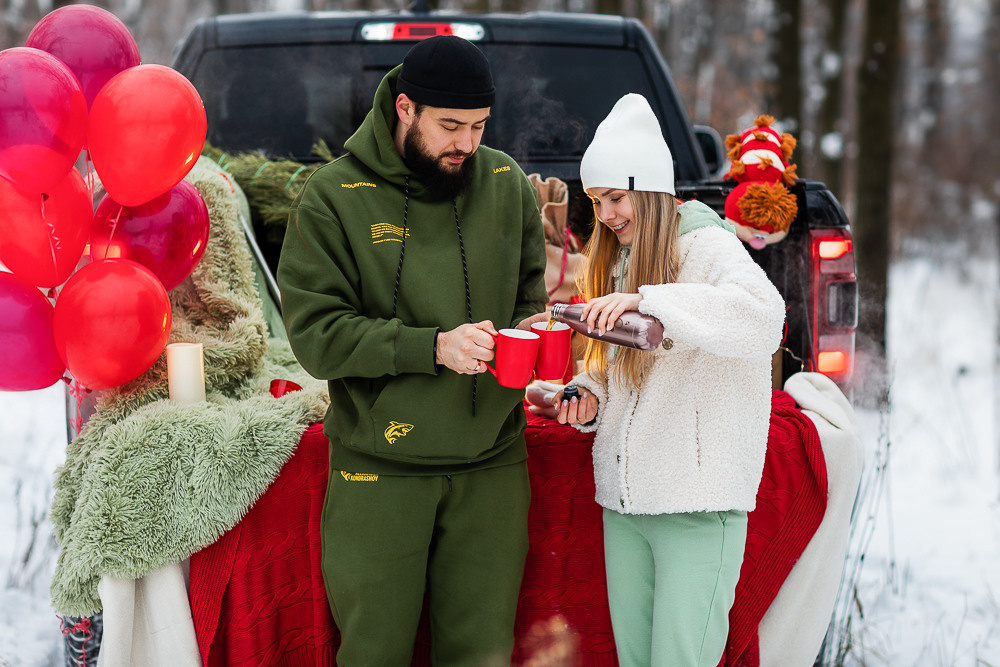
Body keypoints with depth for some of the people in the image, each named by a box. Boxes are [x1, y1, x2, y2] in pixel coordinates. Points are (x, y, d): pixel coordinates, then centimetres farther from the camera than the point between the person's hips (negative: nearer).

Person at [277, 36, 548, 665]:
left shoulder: (508, 183, 6)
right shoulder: (333, 197, -6)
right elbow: (315, 333, -12)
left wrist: (529, 329, -8)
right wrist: (434, 347, -22)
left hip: (491, 465, 3)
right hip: (380, 470, -3)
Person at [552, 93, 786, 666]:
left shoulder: (708, 246, -7)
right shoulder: (617, 260, 18)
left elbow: (764, 318, -28)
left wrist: (645, 300, -33)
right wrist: (589, 398, 3)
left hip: (698, 502, -7)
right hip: (623, 499, 7)